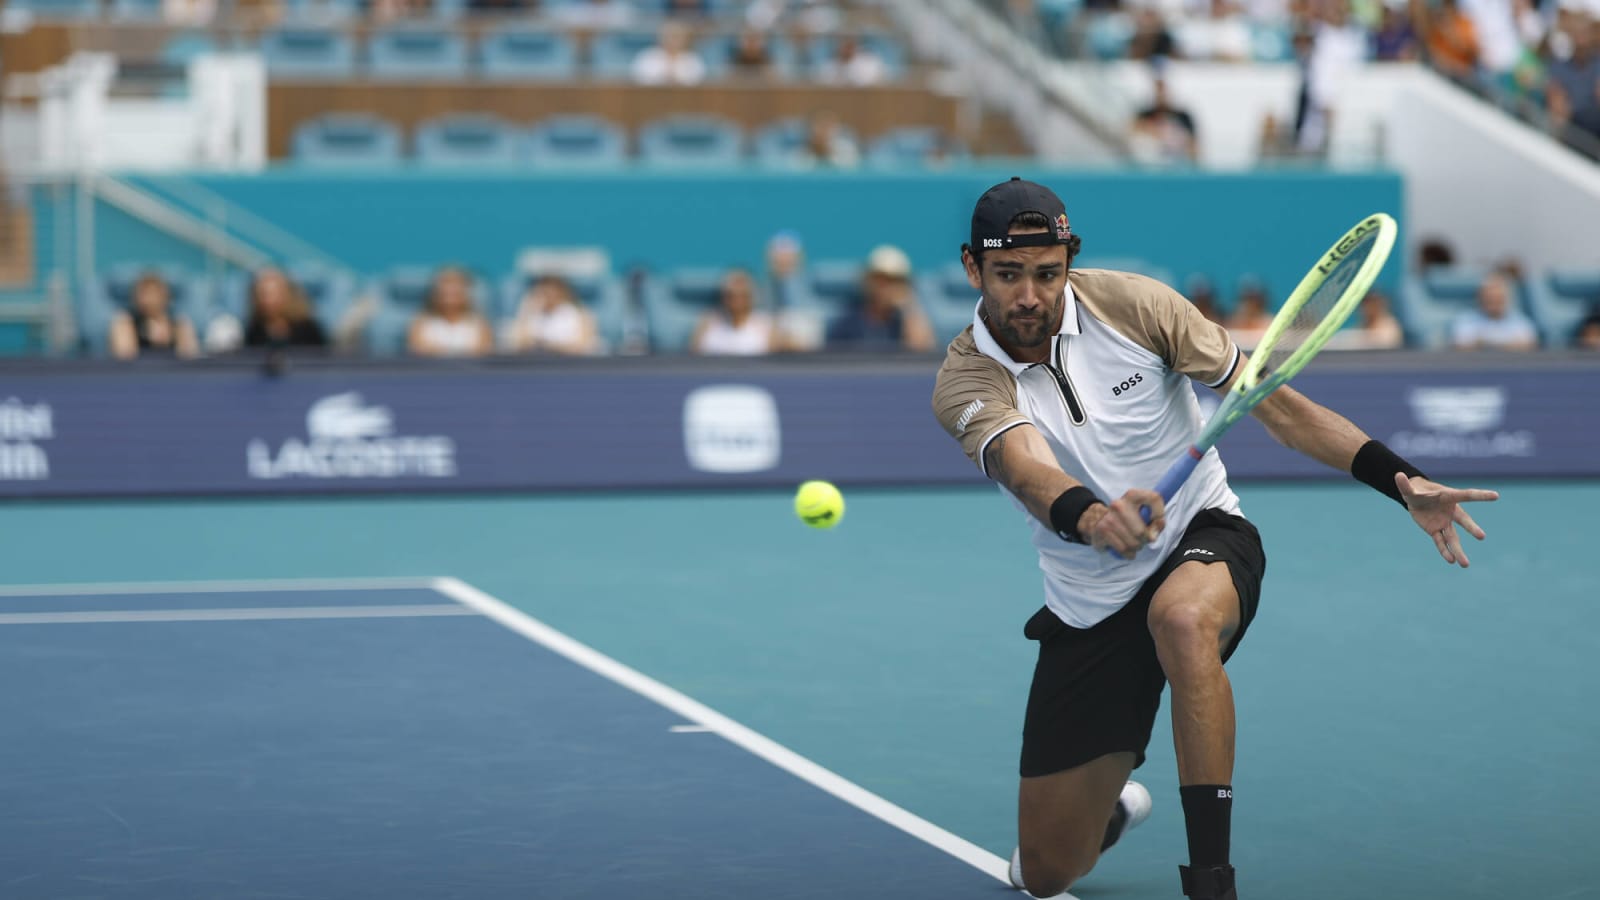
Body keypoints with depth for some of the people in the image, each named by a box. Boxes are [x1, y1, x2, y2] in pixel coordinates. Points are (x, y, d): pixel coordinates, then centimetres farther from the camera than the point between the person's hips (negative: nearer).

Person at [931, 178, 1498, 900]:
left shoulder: (1130, 303, -12)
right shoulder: (964, 383, -14)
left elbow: (1270, 400, -9)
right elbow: (1026, 467, -35)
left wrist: (1400, 480, -18)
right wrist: (1089, 517, -58)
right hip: (1089, 612, 2)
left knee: (1182, 621, -42)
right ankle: (1109, 806, 45)